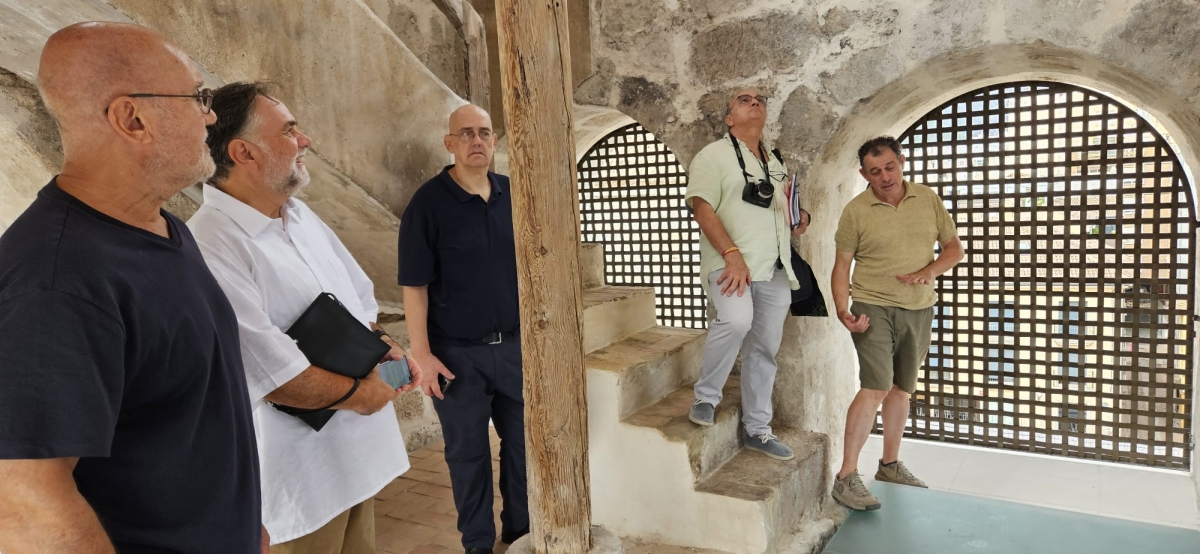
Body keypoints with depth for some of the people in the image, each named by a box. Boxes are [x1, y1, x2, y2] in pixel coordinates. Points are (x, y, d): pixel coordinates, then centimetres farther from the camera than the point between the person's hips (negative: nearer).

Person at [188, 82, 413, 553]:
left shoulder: (298, 214, 6)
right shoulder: (212, 248, -24)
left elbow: (356, 293, 15)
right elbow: (271, 373, -26)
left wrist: (377, 341, -2)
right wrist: (358, 394, -14)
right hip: (302, 471, -8)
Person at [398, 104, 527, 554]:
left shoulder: (513, 194, 3)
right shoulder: (429, 202, -10)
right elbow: (414, 285, -10)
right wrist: (422, 354, -13)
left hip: (514, 344, 4)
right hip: (457, 353, -4)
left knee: (523, 440, 13)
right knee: (467, 451, 11)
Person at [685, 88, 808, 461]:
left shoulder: (775, 163, 21)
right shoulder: (714, 155, -1)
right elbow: (703, 209, -12)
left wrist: (797, 224, 7)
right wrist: (732, 255, -23)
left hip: (775, 269, 7)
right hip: (730, 265, -6)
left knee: (764, 349, 8)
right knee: (736, 319, -32)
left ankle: (757, 429, 22)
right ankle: (706, 397, -10)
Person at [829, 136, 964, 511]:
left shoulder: (928, 199, 4)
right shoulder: (856, 211, -6)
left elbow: (954, 248, 9)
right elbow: (842, 265, -3)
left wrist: (930, 271, -12)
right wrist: (843, 311, -16)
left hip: (918, 310, 5)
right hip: (874, 308, -4)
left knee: (902, 389, 14)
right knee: (876, 387, -15)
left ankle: (890, 464, 30)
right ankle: (846, 478, -9)